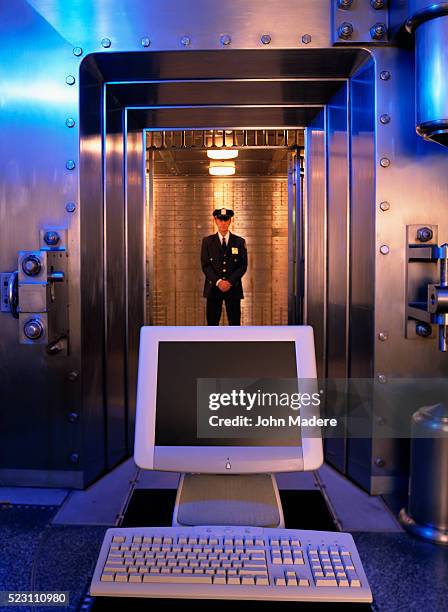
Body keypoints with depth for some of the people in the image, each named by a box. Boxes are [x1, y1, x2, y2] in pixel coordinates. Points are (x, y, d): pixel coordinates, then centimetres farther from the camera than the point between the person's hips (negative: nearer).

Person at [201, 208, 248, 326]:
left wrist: (230, 282, -12)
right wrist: (218, 282, -14)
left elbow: (243, 266, 1)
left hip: (233, 288, 0)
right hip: (213, 288, 0)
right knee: (212, 323, 2)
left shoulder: (239, 242, 7)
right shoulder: (207, 241, 7)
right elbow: (205, 266, 0)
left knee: (235, 323, 2)